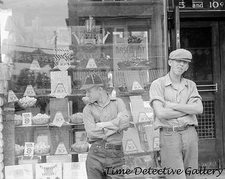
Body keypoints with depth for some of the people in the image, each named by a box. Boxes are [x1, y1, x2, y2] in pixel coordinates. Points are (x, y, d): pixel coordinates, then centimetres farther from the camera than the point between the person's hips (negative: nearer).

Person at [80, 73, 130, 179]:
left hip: (115, 155, 0)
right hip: (95, 154, 0)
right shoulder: (88, 109, 5)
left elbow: (125, 122, -11)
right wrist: (116, 125, -5)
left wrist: (102, 125, -9)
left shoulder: (118, 103, 6)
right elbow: (91, 132, -9)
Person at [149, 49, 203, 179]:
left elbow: (199, 109, -5)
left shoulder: (191, 85, 11)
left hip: (190, 135, 5)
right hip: (169, 137, -4)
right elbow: (160, 113, -16)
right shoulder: (157, 84, -3)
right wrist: (189, 109, -8)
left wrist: (172, 105, -12)